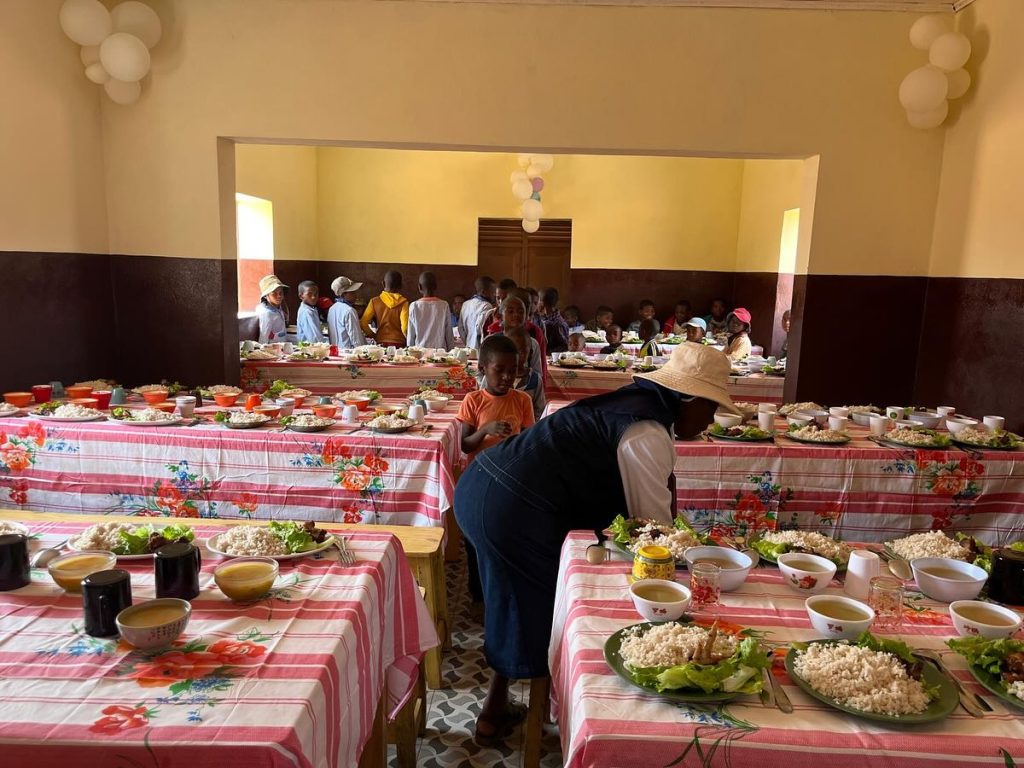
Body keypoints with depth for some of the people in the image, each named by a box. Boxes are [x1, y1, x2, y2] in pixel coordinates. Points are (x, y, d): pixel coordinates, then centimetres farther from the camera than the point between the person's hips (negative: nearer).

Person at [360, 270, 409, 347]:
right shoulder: (403, 302, -5)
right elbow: (405, 327, -14)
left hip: (381, 343, 2)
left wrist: (373, 335, 11)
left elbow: (363, 323, -3)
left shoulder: (375, 301, 2)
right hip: (398, 343, -2)